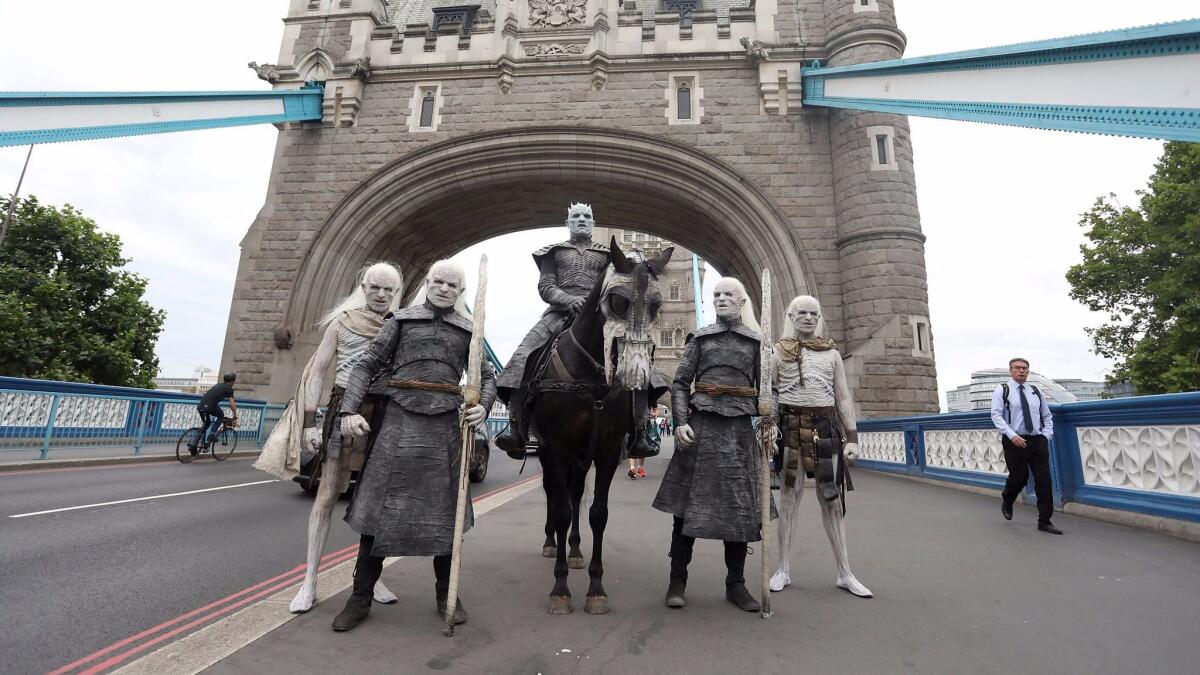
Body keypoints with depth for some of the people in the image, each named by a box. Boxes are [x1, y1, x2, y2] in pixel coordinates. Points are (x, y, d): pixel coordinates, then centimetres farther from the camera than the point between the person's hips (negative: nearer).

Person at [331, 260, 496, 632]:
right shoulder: (402, 319, 8)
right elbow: (367, 364, 4)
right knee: (378, 505, 4)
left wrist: (483, 406, -7)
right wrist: (349, 409, -8)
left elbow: (487, 376, 13)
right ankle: (360, 597, 20)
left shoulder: (467, 331, 12)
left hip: (445, 424, 1)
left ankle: (445, 594, 23)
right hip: (399, 418, -1)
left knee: (443, 510, 8)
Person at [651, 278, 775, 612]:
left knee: (739, 506, 6)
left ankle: (736, 584, 23)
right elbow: (680, 383, 3)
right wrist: (680, 422, -9)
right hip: (701, 425, -1)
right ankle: (677, 581, 17)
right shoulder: (700, 338, 7)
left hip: (739, 428, 1)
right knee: (688, 503, 3)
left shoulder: (756, 342, 10)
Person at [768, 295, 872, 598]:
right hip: (790, 428, -2)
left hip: (826, 427, 2)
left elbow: (844, 397, 11)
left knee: (832, 498, 6)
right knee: (789, 495, 3)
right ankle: (783, 568, 14)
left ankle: (845, 573, 17)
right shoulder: (779, 353, 6)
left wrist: (852, 436, 4)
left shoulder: (832, 353, 13)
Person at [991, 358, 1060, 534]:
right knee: (1019, 478, 4)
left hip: (1038, 441, 4)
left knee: (1044, 481, 0)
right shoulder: (1002, 391, -2)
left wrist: (1046, 435, 3)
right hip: (1014, 441, -4)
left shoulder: (1036, 392, 13)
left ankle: (1044, 522, 9)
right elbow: (996, 416, -10)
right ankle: (1006, 502, 35)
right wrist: (1012, 435, -21)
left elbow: (1047, 416, 18)